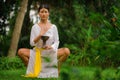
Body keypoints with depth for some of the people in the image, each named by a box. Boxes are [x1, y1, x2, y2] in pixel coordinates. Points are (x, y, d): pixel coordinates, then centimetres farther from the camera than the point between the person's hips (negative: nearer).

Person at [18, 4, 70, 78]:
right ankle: (30, 69, -3)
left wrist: (51, 47, -21)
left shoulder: (53, 27, 2)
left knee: (66, 51, -26)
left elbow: (56, 42, 1)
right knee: (20, 52, -25)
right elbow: (32, 43, -3)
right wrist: (40, 35, -19)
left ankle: (57, 69, -4)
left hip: (50, 53, 0)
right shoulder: (35, 27, 1)